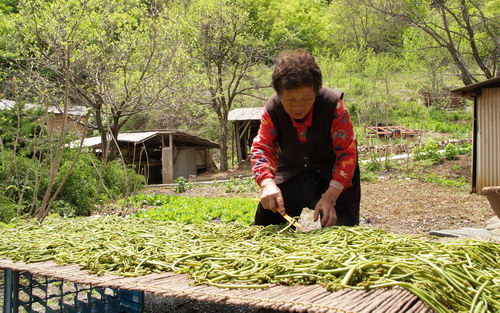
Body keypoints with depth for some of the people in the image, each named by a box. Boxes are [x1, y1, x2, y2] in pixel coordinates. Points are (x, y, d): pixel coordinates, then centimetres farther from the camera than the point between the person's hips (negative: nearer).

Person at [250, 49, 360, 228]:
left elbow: (347, 154, -24)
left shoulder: (334, 107, -26)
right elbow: (261, 149, -22)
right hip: (291, 171, 2)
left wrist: (330, 197, -36)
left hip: (332, 172, -2)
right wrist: (267, 183, -44)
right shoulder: (271, 111, -20)